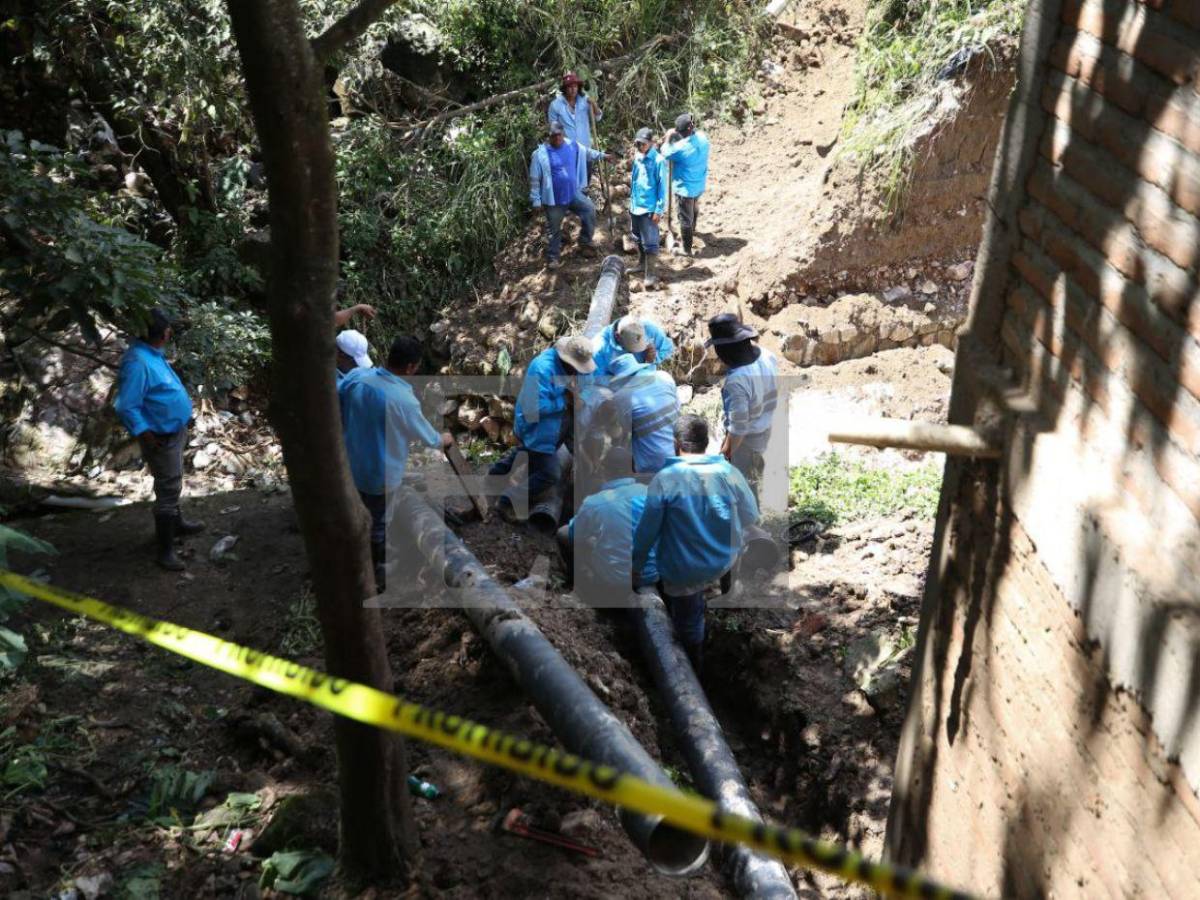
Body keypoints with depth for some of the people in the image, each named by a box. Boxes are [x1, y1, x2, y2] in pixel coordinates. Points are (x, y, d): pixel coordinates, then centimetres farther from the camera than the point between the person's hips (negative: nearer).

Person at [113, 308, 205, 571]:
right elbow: (126, 407, -28)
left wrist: (184, 419, 18)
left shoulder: (153, 353, 3)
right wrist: (146, 435, -27)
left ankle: (176, 523, 46)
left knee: (172, 486, 26)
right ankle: (165, 550, 5)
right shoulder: (137, 362, -28)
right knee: (168, 490, -3)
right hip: (161, 438, -10)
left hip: (175, 431, 10)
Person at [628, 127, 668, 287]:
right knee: (638, 239, 21)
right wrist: (632, 202, 17)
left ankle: (650, 275, 1)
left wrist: (659, 210, -16)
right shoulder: (637, 158, 5)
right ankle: (642, 264, 39)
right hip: (635, 206, 7)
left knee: (650, 243, -4)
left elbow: (662, 186, -14)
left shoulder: (658, 160, -15)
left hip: (649, 208, -7)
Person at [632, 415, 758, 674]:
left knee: (688, 623, 19)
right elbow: (750, 516, 1)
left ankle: (694, 671, 37)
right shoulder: (728, 472, -11)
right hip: (724, 561, 3)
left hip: (684, 569, -3)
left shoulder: (665, 479, -20)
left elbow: (648, 529, -13)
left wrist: (637, 564, 2)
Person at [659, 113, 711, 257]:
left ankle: (686, 249, 20)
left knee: (685, 219, 8)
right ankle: (693, 228, 61)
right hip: (700, 184, 7)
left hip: (685, 188, -7)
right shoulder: (702, 137, -12)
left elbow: (665, 153, -13)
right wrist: (675, 137, -3)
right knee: (694, 207, 34)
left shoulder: (681, 148, -32)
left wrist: (669, 136, -1)